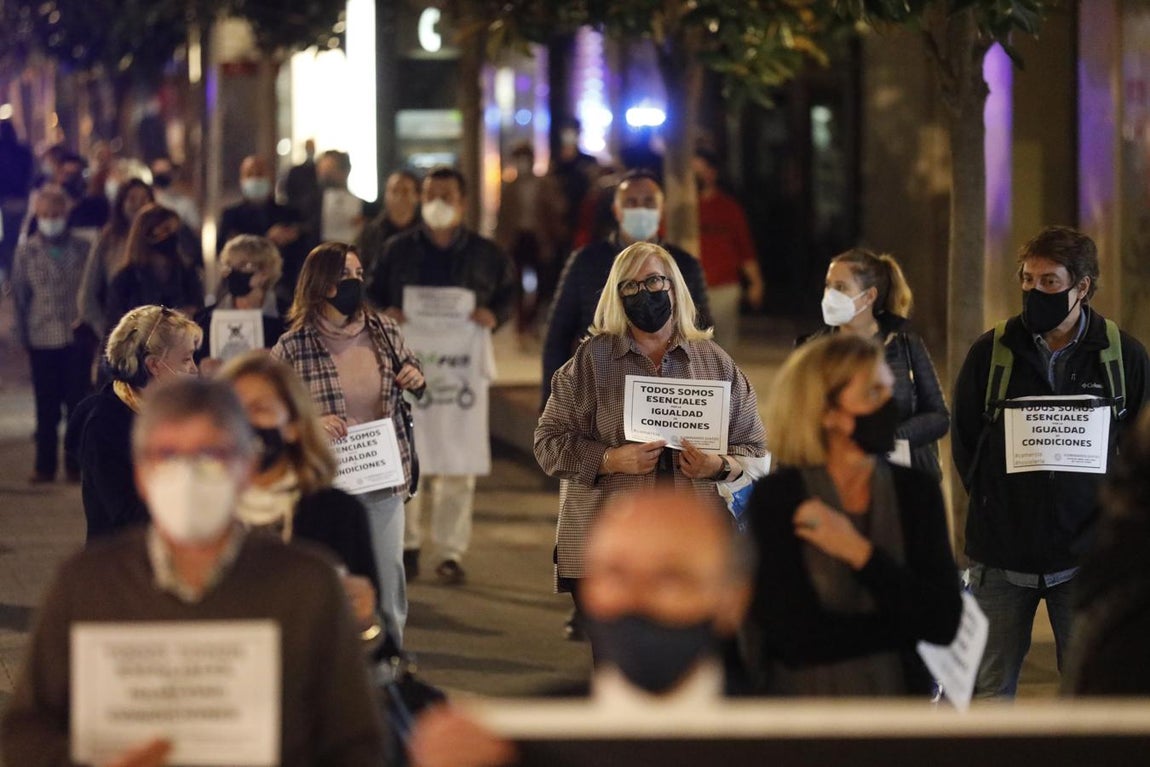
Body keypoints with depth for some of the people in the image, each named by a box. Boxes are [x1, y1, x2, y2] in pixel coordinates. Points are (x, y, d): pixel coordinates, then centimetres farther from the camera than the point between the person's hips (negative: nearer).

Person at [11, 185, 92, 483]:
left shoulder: (83, 249, 2)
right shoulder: (26, 251, 4)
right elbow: (19, 295, 7)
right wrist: (23, 335, 5)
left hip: (78, 338, -1)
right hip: (43, 340, 1)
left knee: (78, 404, 3)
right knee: (46, 408, 6)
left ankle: (76, 464, 12)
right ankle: (45, 466, 14)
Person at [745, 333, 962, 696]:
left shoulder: (917, 491, 0)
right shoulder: (775, 498, -10)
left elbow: (944, 623, -6)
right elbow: (798, 638, -17)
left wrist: (859, 554, -13)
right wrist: (911, 625, -8)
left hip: (900, 687, 3)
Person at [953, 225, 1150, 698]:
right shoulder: (991, 353, 1)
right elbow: (964, 442, 8)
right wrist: (992, 501, 1)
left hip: (1086, 555, -1)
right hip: (1001, 556, 1)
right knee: (991, 690, 6)